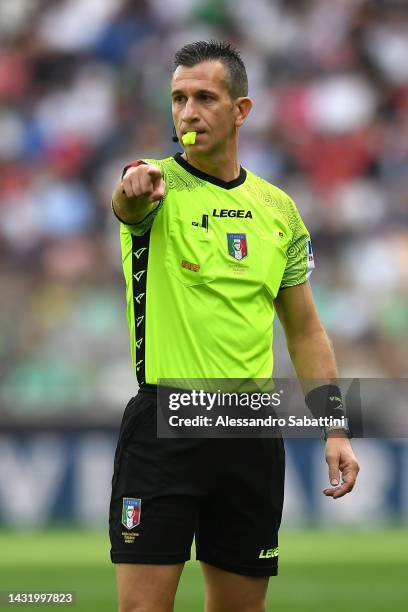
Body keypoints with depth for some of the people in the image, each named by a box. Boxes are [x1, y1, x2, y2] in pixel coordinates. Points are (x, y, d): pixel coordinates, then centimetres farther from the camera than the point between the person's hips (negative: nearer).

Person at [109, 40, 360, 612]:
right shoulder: (159, 183, -3)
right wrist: (134, 191, -53)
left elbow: (305, 329, 15)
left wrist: (335, 430, 7)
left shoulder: (279, 210, 10)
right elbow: (128, 202, -28)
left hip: (252, 432, 4)